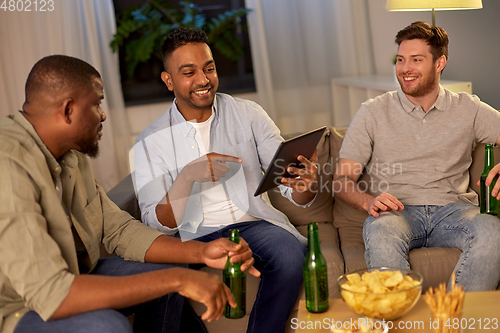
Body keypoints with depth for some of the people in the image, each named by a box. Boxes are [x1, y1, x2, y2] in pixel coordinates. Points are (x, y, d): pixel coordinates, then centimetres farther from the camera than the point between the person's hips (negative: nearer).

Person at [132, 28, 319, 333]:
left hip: (253, 222, 2)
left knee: (290, 256, -31)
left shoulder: (248, 114, 6)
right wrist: (188, 177, -22)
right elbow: (157, 225, -4)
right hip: (194, 236, -1)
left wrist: (307, 184, -22)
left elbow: (293, 188, 3)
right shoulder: (151, 142, 3)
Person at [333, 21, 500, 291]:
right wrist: (368, 201, -18)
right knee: (380, 232, -37)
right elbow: (343, 179, 5)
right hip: (398, 211, -1)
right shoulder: (373, 113, 9)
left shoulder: (468, 109, 12)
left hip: (452, 209, 1)